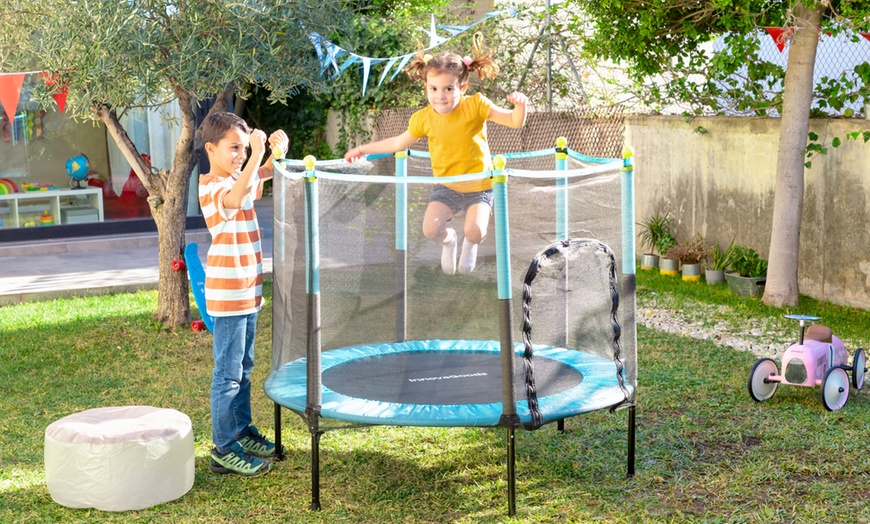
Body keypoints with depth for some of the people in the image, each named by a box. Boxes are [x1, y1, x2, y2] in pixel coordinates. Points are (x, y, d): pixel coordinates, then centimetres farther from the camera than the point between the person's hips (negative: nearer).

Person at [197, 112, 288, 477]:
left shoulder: (240, 178, 10)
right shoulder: (212, 186, -16)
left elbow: (272, 171, 22)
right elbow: (234, 199, -38)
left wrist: (278, 149, 0)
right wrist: (256, 156, -40)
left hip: (248, 289, 9)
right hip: (228, 292, -9)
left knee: (243, 368, 19)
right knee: (228, 373, -5)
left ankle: (242, 431, 30)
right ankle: (224, 450, 0)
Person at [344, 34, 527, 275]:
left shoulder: (475, 105, -15)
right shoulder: (424, 118, -6)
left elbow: (515, 121, -18)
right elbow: (399, 142, 11)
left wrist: (520, 105, -40)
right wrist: (364, 149, 16)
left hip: (478, 186, -3)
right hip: (446, 187, 3)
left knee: (475, 231, -25)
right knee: (430, 229, -19)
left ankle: (469, 243, 18)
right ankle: (448, 240, 22)